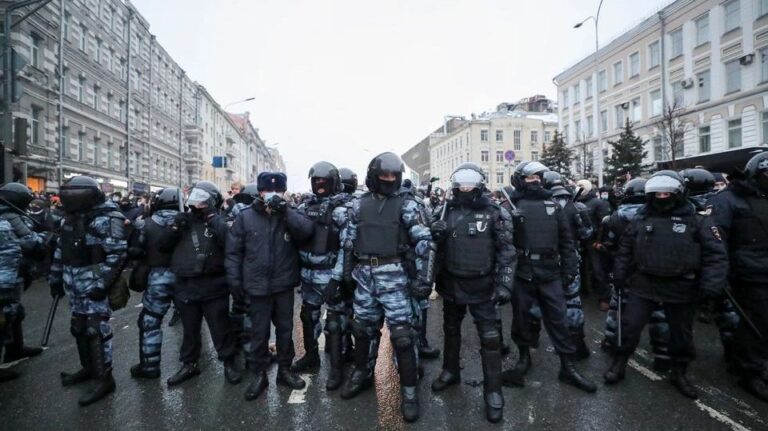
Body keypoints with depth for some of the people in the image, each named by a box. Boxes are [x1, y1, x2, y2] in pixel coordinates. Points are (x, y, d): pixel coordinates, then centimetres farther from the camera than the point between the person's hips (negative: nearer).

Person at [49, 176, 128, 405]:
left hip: (94, 284, -9)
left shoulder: (106, 219, -17)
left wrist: (102, 284, -23)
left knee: (96, 330, -3)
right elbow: (61, 249, 20)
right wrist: (55, 278, 19)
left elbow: (118, 253, -22)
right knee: (79, 327, 19)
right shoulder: (71, 217, 10)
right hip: (74, 284, 9)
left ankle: (105, 379, 7)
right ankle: (88, 367, 37)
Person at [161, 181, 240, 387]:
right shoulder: (183, 219, 9)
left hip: (212, 286, -4)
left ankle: (229, 363, 23)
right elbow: (163, 246, 7)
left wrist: (211, 215, -21)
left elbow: (229, 239, -24)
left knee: (220, 328, 6)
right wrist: (175, 228, -9)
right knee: (190, 329, 19)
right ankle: (189, 364, 36)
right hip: (186, 285, 4)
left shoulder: (217, 220, -3)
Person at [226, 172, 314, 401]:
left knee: (285, 329, 15)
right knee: (259, 332, 11)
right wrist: (235, 281, -4)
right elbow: (233, 252, 0)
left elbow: (306, 230, -18)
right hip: (257, 286, -1)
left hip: (284, 284, 2)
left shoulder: (290, 214, 2)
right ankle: (259, 374, 29)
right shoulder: (245, 217, -2)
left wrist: (285, 210, -23)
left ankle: (285, 370, 33)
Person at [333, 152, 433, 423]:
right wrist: (339, 274, 10)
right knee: (363, 326, 16)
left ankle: (409, 389, 17)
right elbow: (347, 241, 11)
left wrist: (424, 277, -12)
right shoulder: (359, 205, 7)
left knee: (402, 332, -1)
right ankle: (362, 374, 39)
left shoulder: (406, 204, -2)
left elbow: (424, 242, -7)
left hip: (394, 276, -3)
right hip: (364, 275, 4)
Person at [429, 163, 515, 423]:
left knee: (489, 338, 3)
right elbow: (437, 247, 12)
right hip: (451, 284, 4)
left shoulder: (493, 213, -7)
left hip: (481, 286, -3)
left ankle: (493, 391, 20)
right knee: (451, 330, 20)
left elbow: (506, 252, -7)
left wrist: (504, 283, -14)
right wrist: (435, 234, -9)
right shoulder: (447, 211, 3)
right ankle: (451, 371, 42)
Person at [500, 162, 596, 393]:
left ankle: (568, 367, 23)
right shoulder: (512, 206, -1)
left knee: (557, 318, 9)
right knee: (521, 316, 12)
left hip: (550, 272, 2)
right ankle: (524, 356, 34)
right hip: (522, 272, -2)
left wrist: (569, 268, 5)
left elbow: (566, 239, 10)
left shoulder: (552, 205, 10)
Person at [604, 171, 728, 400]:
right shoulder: (640, 220, 2)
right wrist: (619, 276, 7)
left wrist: (710, 287, -16)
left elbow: (716, 255, -7)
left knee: (681, 334, 15)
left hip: (681, 289, 0)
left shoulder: (698, 221, -4)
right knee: (630, 327, 5)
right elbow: (625, 250, 9)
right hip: (643, 285, 1)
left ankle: (679, 373, 37)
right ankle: (619, 364, 21)